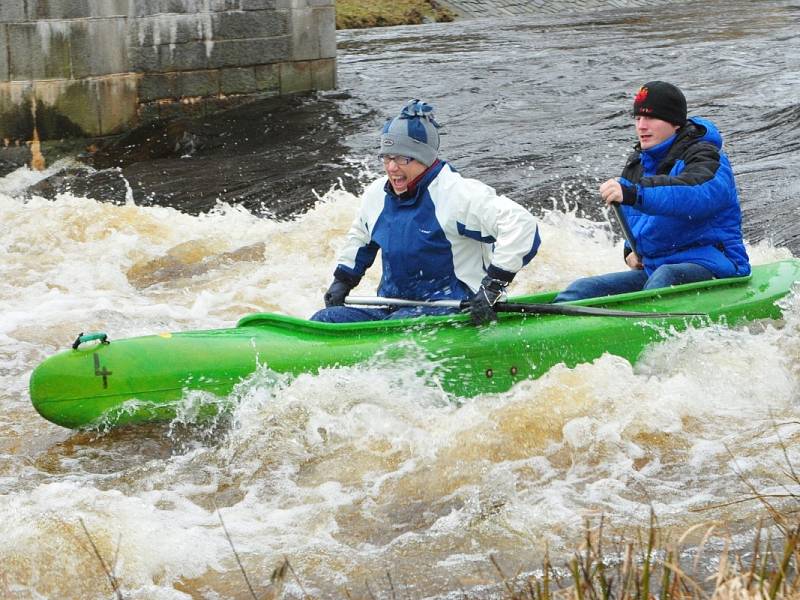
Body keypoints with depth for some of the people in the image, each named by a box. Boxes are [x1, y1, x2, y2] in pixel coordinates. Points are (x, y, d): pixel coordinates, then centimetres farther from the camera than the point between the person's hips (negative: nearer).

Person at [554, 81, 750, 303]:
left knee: (664, 278, -39)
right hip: (652, 270, 7)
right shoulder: (637, 164, 16)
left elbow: (698, 196, -34)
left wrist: (634, 194, -46)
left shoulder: (704, 156, -9)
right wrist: (631, 251, 9)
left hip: (710, 266, -7)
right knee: (582, 290, -9)